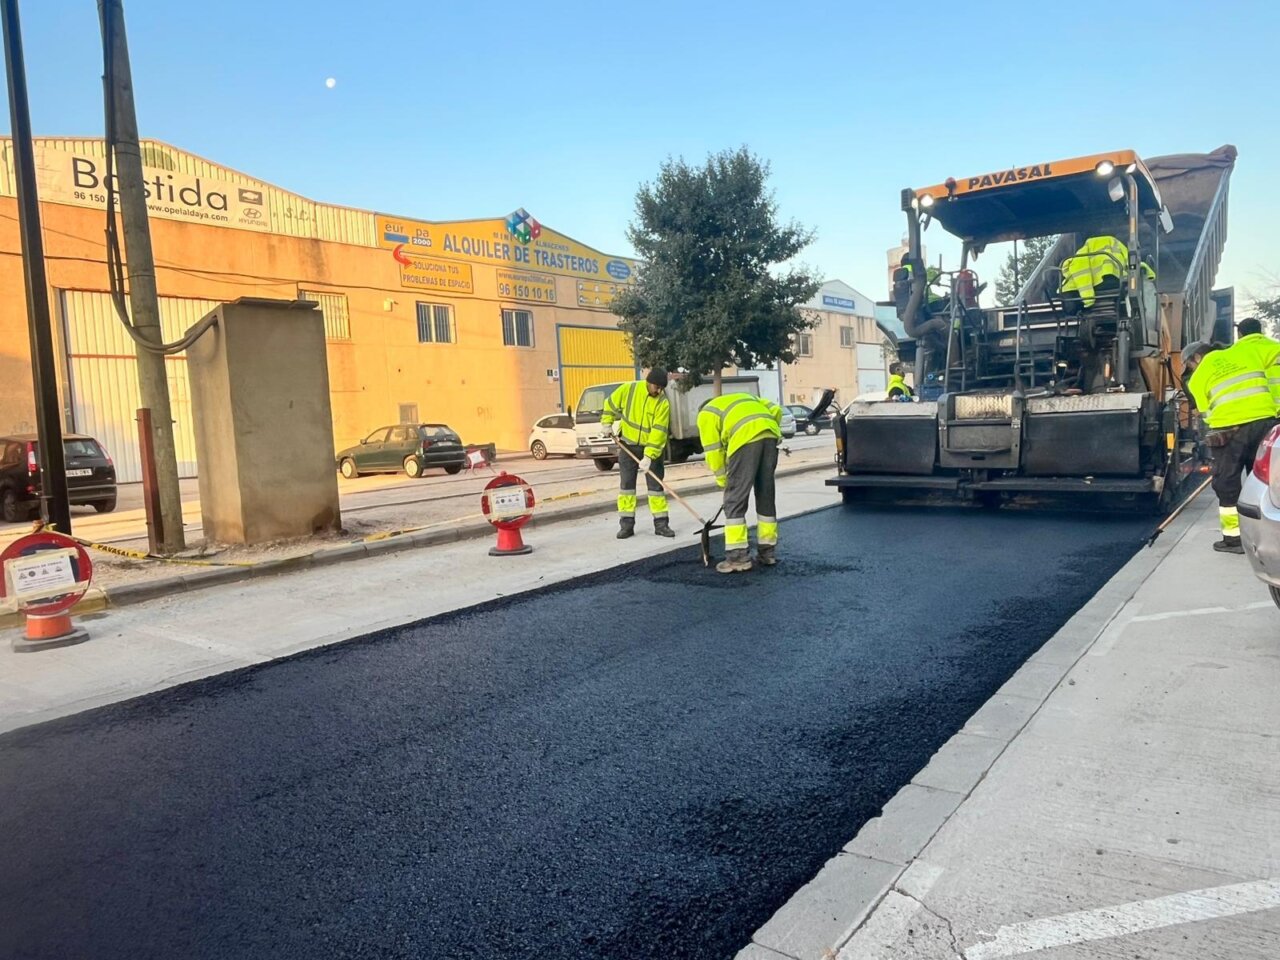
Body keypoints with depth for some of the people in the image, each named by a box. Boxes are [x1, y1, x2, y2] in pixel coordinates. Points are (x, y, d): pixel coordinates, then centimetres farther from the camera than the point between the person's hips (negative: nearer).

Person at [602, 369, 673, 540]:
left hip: (652, 448, -1)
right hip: (628, 445, 1)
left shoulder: (663, 402, -17)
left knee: (656, 485, 1)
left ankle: (661, 523, 8)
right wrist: (607, 424, 2)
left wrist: (649, 456, -28)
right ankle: (626, 524, 8)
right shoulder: (628, 389, -11)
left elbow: (659, 431, -22)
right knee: (626, 484, 3)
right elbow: (611, 404, 6)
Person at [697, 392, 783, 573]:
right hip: (770, 435, 6)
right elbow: (776, 410, 23)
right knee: (766, 496, 16)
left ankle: (738, 557, -1)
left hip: (746, 438, -6)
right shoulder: (744, 398, 39)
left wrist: (723, 482, 22)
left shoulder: (706, 413, 23)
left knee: (735, 500, 1)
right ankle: (767, 552, 22)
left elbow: (713, 451, 13)